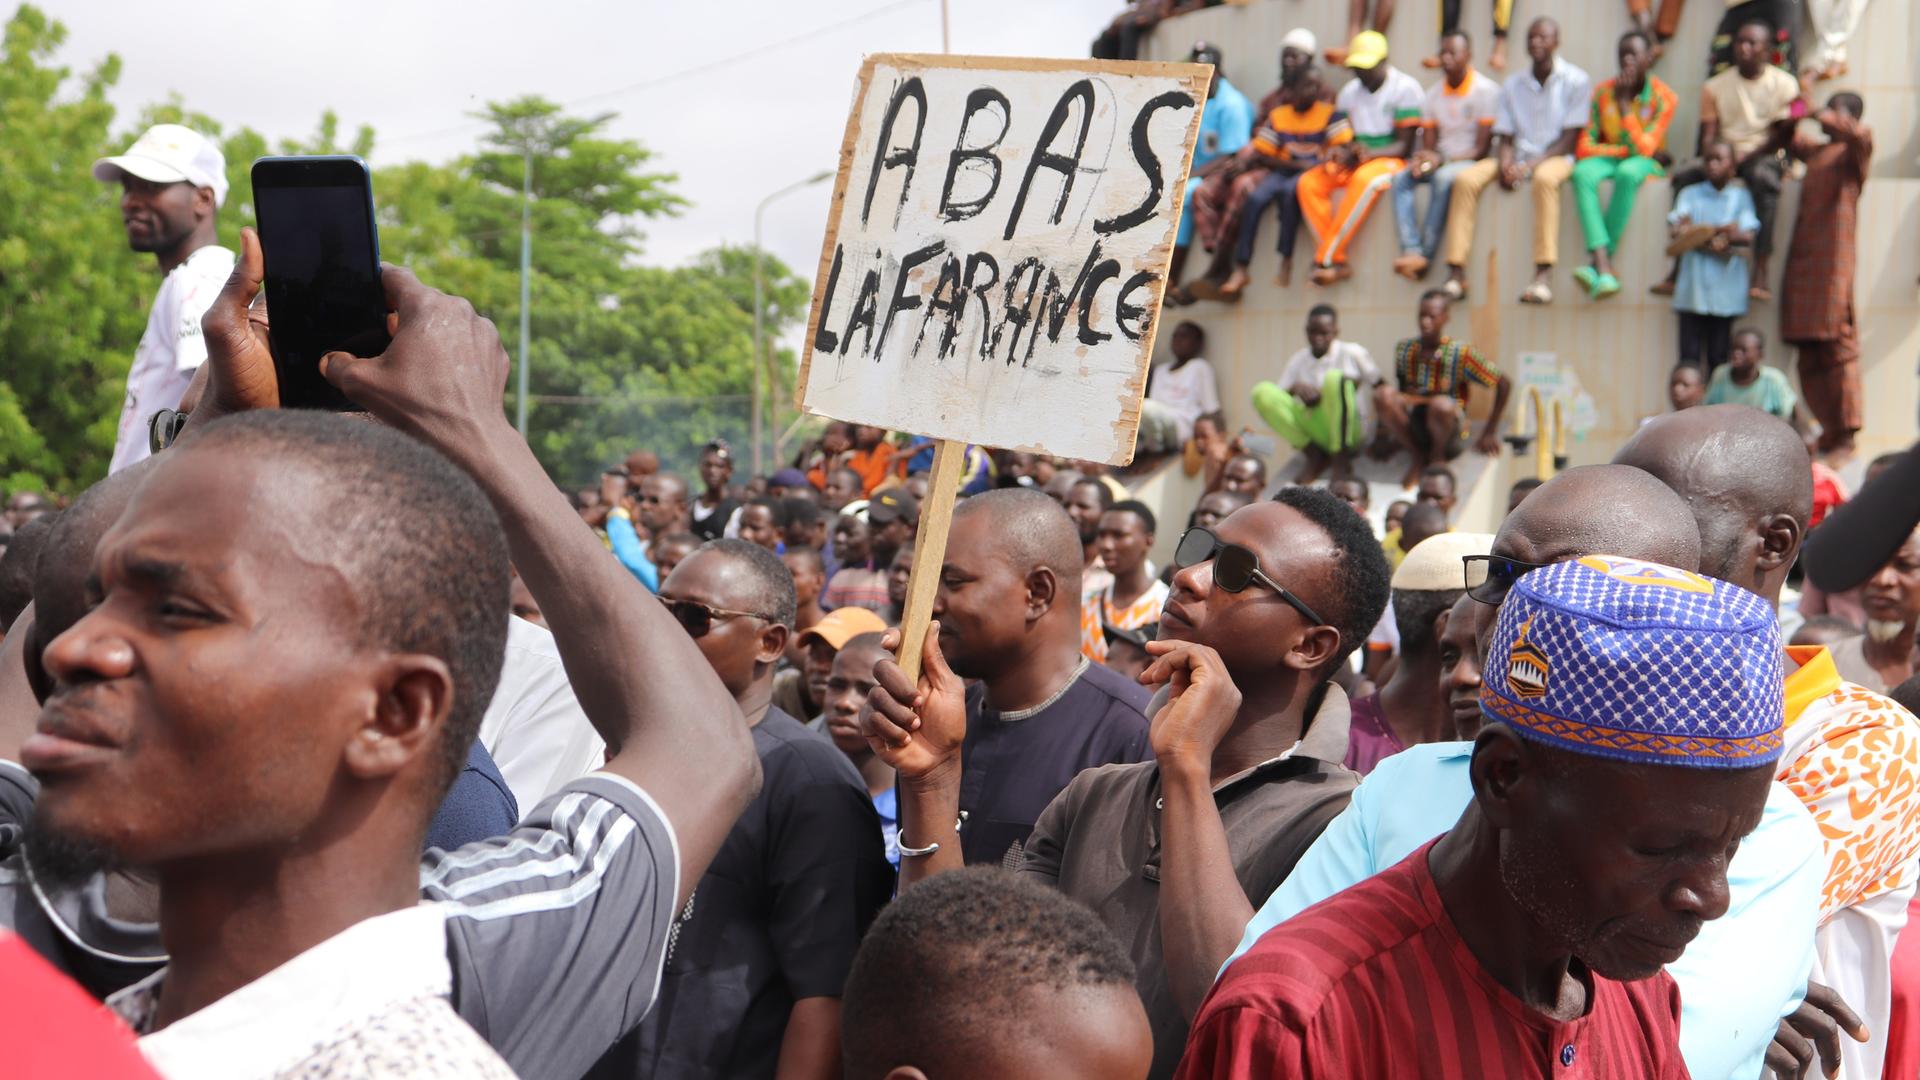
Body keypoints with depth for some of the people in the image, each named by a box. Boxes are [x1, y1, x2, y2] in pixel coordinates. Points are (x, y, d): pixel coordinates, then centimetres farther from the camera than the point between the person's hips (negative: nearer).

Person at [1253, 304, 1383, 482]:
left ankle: (1341, 460, -21)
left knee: (1335, 378, -32)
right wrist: (1295, 389, -13)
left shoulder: (1352, 353, 2)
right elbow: (1278, 400, 5)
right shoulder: (1298, 361, 10)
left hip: (1348, 431, -3)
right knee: (1262, 393, -16)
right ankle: (1314, 454, -11)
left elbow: (1381, 388, 2)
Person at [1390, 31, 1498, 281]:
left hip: (1471, 162, -6)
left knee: (1444, 178, -37)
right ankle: (1411, 251, -38)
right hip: (1440, 162, 6)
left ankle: (1426, 256, -36)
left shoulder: (1486, 90, -7)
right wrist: (1424, 159, -15)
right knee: (1401, 178, -23)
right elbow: (1429, 145, 10)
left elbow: (1482, 149, -12)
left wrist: (1442, 160, -23)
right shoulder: (1433, 95, 12)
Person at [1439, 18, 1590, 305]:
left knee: (1545, 178, -40)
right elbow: (1504, 137, 11)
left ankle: (1543, 276, -47)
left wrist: (1532, 164, -19)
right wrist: (1504, 164, -13)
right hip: (1517, 159, 4)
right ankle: (1456, 275, -29)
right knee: (1466, 179, -23)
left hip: (1554, 158, -4)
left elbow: (1570, 139, -6)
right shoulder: (1513, 84, 14)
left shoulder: (1576, 81, 1)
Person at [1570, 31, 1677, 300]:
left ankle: (1596, 262, -38)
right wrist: (1628, 148, -13)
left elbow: (1643, 148, -18)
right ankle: (1603, 268, -46)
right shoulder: (1603, 92, -1)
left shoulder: (1663, 97, -8)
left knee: (1628, 173, -39)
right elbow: (1584, 147, -5)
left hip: (1645, 163, -2)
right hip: (1608, 157, 2)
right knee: (1583, 173, -34)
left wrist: (1624, 104, -21)